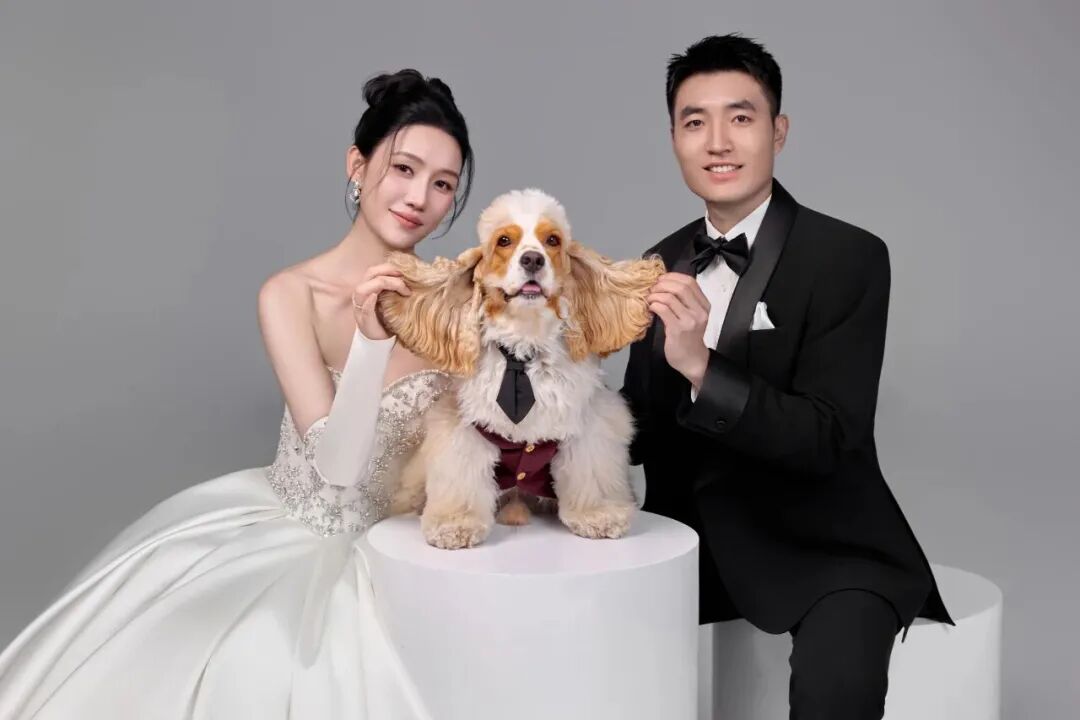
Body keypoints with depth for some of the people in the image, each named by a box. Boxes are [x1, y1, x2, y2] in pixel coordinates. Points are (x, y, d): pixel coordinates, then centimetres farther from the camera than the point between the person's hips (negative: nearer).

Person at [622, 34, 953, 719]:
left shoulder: (850, 258, -12)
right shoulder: (662, 264, 5)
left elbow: (829, 438, -20)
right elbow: (647, 424, 10)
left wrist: (702, 368, -33)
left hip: (822, 546, -5)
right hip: (692, 539, 5)